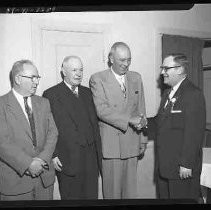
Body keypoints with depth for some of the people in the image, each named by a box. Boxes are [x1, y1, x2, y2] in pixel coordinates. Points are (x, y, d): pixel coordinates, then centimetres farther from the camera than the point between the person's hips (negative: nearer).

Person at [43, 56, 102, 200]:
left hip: (91, 159, 5)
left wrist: (98, 152, 11)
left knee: (92, 195, 12)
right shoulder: (51, 94, -5)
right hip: (68, 160, -5)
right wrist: (54, 155, -11)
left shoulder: (87, 92, 13)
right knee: (71, 196, 8)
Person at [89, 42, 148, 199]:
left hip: (132, 144, 4)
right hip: (111, 144, -4)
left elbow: (141, 110, 13)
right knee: (112, 190, 7)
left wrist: (143, 140, 12)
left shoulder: (136, 78, 10)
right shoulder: (97, 79, -4)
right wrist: (128, 120, -23)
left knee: (131, 189, 12)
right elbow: (102, 110, -15)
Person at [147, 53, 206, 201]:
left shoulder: (193, 94, -15)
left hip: (183, 167, -8)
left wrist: (187, 164, -20)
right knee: (164, 196, 17)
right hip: (164, 165, 8)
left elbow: (194, 133, -20)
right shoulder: (168, 93, 14)